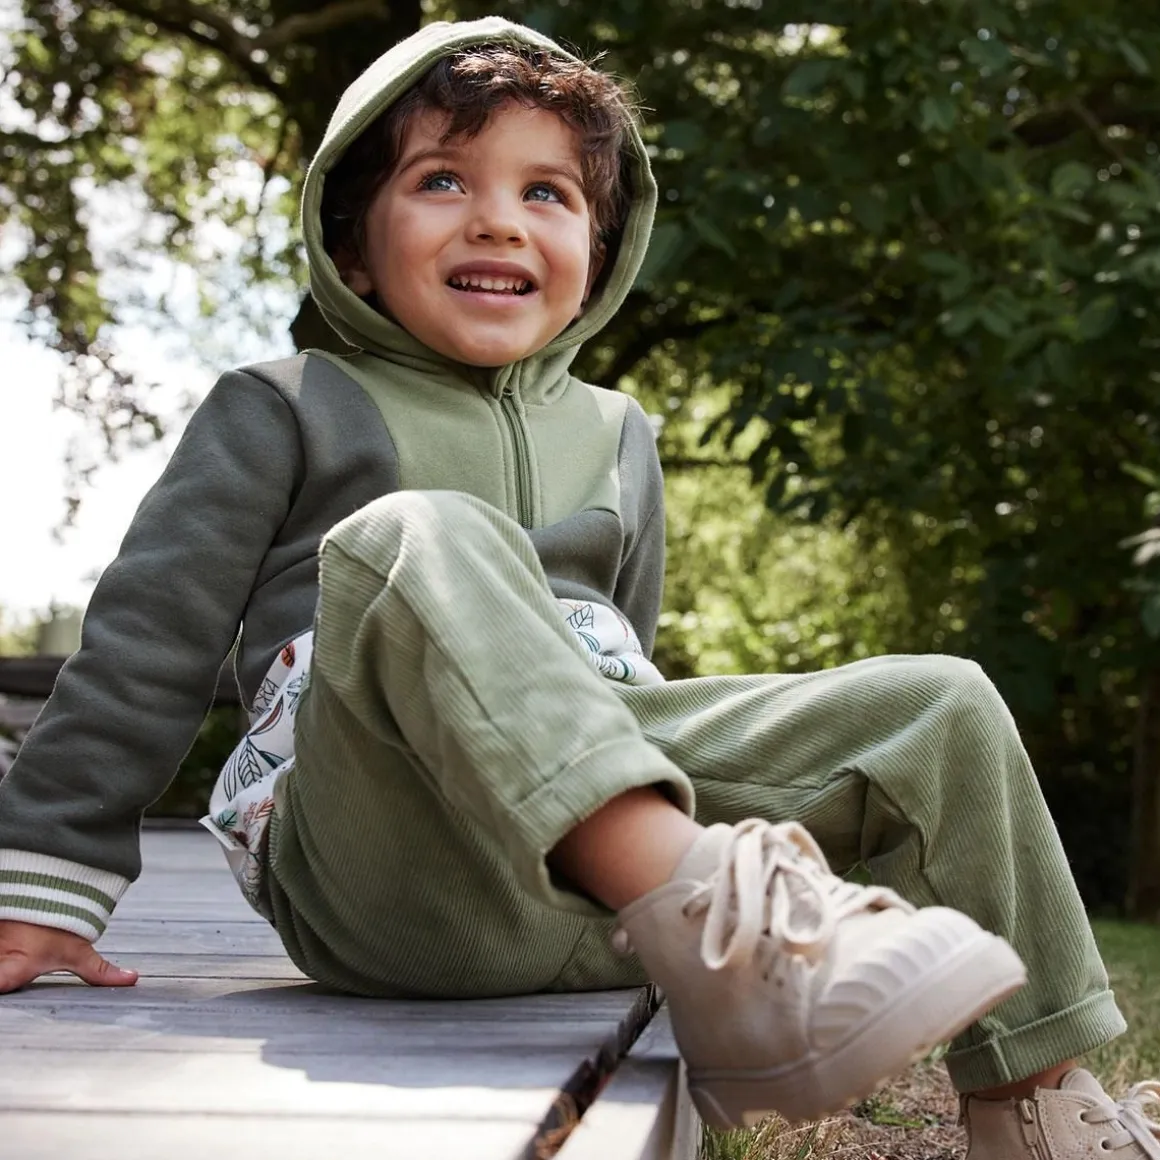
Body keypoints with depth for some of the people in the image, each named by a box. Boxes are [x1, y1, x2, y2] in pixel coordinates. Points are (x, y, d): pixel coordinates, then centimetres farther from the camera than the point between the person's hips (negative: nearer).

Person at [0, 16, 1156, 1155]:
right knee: (416, 538, -32)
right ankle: (712, 939, -46)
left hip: (593, 889, 5)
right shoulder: (285, 411, 9)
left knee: (945, 708, -6)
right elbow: (150, 634, 4)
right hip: (385, 870, -5)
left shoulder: (616, 433, 23)